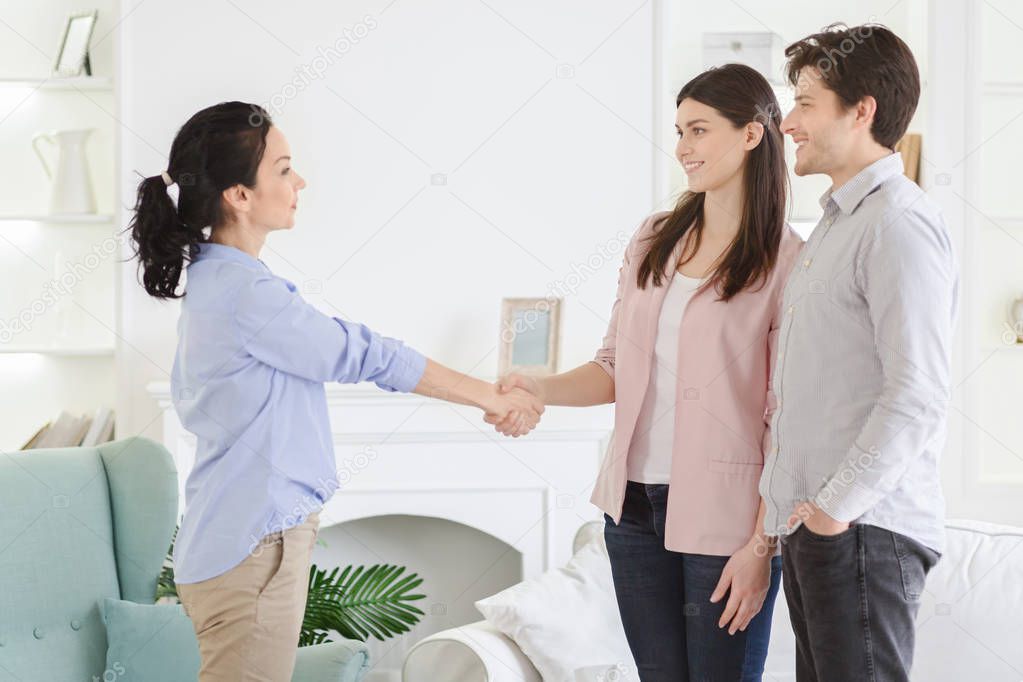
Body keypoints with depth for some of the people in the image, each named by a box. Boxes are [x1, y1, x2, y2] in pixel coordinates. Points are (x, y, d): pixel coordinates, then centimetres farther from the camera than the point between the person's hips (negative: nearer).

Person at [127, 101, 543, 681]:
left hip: (237, 538, 10)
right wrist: (491, 397, -5)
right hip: (252, 545, -10)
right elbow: (364, 355, -15)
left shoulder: (210, 280, 12)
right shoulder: (245, 293, -19)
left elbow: (188, 393, 21)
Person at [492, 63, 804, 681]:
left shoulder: (788, 263, -8)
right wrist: (541, 390, -6)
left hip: (721, 514, -5)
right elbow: (618, 368, 13)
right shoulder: (654, 240, 9)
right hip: (635, 504, 5)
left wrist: (761, 545, -14)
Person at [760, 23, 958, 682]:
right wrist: (799, 508, 15)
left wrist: (838, 504, -19)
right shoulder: (837, 223, 18)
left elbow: (917, 397, -21)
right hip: (813, 522, 10)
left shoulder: (900, 225, -14)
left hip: (863, 528, -10)